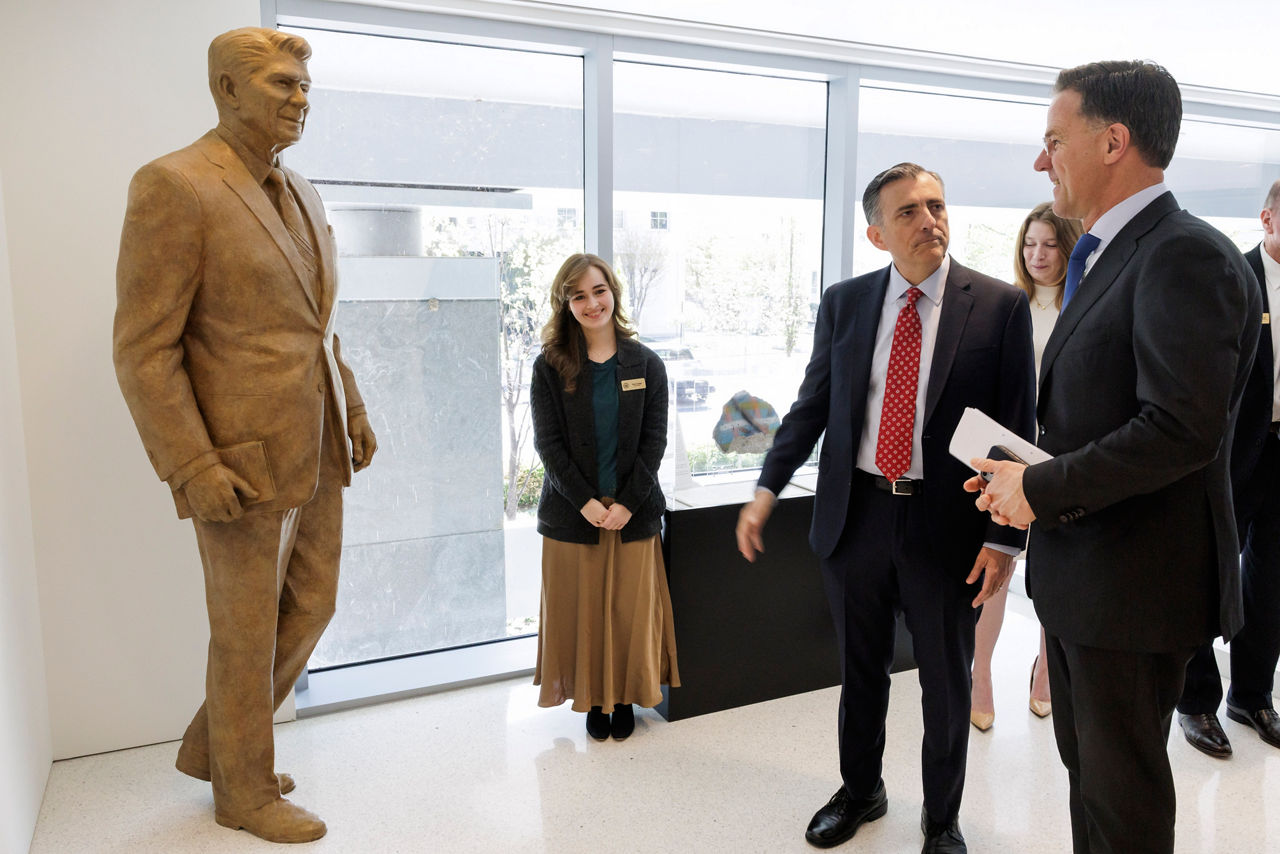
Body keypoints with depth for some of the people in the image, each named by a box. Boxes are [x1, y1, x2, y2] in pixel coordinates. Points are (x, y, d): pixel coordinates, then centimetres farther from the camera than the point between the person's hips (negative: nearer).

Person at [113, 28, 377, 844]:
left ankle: (213, 744, 40)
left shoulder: (301, 194, 12)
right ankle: (245, 789, 32)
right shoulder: (172, 186, -13)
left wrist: (354, 413, 13)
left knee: (310, 608, 18)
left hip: (318, 453, 8)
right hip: (245, 461, -8)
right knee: (248, 633, 8)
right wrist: (191, 469, -20)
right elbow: (143, 349, -15)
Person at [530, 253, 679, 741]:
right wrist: (585, 501, -14)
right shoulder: (550, 366, -1)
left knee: (631, 609, 8)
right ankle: (593, 700, 26)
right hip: (572, 513, 0)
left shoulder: (646, 365, 2)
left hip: (633, 512, 1)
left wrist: (626, 502, -11)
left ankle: (625, 699, 27)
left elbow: (654, 440, -1)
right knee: (581, 610, 8)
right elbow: (548, 442, -5)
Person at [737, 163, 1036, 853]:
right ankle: (860, 792, 43)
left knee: (947, 684, 14)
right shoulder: (843, 303, 3)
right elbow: (812, 404, 8)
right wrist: (768, 489, -1)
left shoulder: (999, 305, -5)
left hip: (946, 524, -2)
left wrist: (1005, 536, -10)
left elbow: (1018, 427, -5)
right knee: (860, 668, 18)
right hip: (855, 513, 2)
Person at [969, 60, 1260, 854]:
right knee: (1086, 763, 23)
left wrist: (1041, 488, -19)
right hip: (1079, 566, 9)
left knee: (1122, 789, 8)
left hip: (1134, 579, -9)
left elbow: (1181, 428, -27)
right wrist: (1026, 477, 0)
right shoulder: (1106, 258, 12)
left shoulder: (1187, 257, -19)